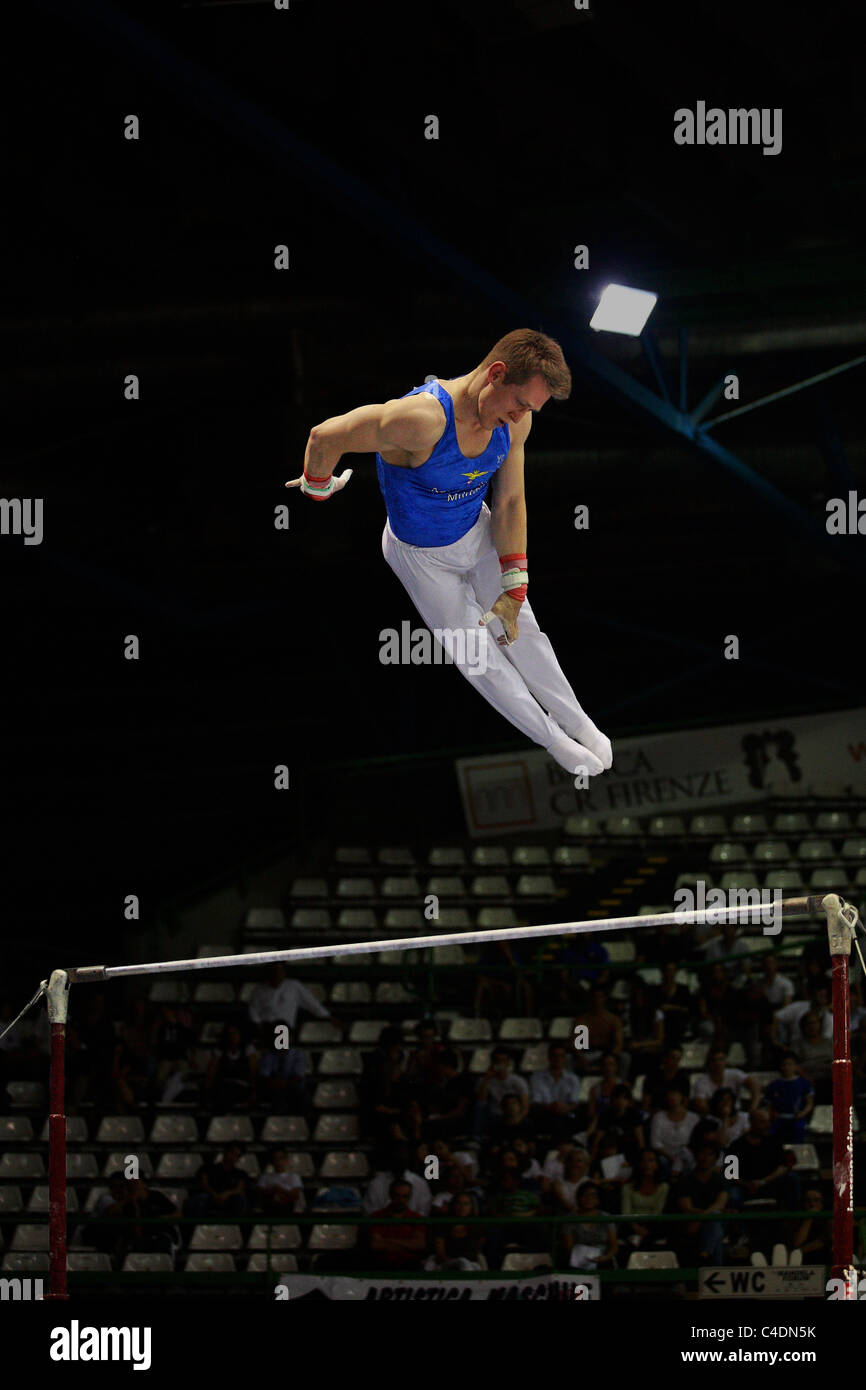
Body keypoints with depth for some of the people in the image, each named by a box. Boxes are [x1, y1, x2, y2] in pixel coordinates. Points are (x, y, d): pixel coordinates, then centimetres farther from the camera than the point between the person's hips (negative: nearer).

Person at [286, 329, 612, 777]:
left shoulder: (515, 421, -21)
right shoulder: (422, 419, -44)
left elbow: (509, 503, -8)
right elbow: (325, 437, -34)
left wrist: (513, 590, -10)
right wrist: (317, 490, -13)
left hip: (478, 531, 5)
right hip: (422, 555, -5)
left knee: (521, 630, 17)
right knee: (476, 654, 8)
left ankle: (575, 722, 37)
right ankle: (549, 737, 27)